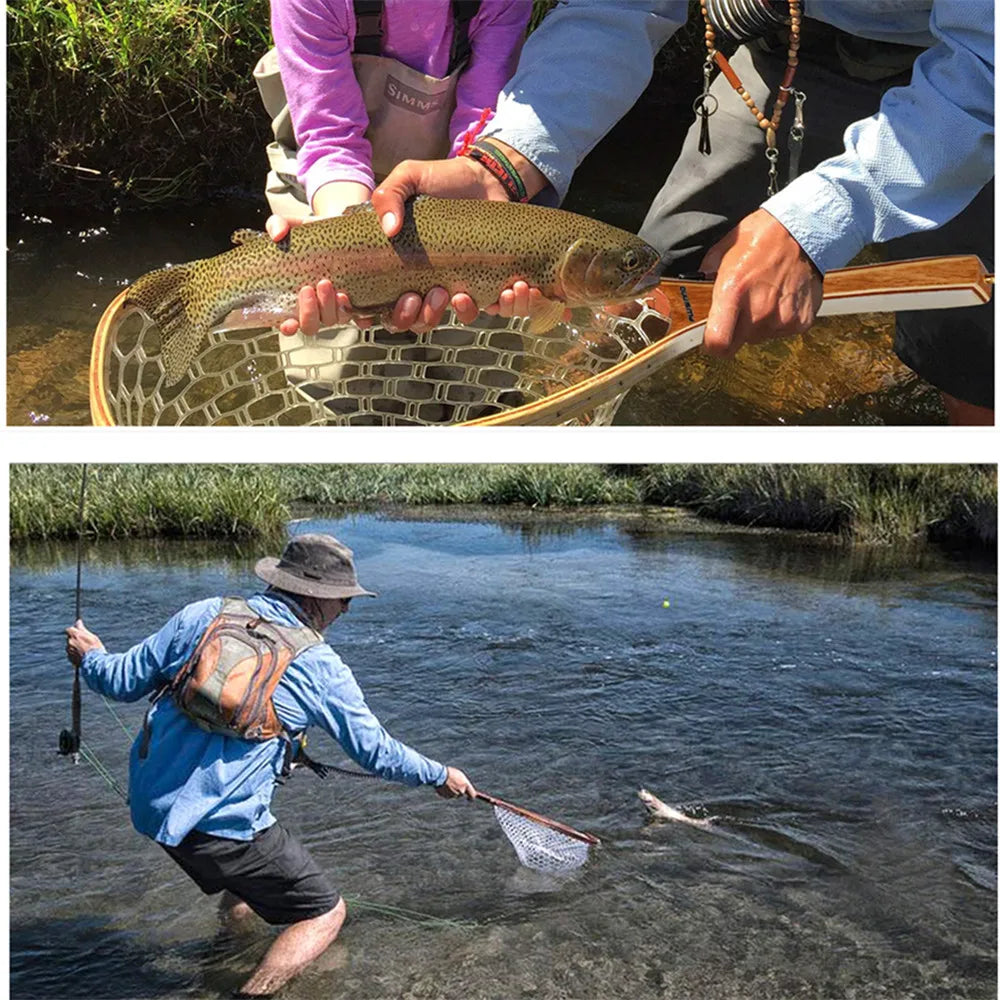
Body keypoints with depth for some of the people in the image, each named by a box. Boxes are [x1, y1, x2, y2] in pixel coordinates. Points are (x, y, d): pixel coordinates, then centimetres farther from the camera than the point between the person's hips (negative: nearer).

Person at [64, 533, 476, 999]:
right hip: (221, 823, -7)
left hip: (150, 804, 7)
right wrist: (439, 775, 17)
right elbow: (375, 750, 1)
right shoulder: (319, 666, -7)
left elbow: (124, 682, 7)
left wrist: (90, 657, 28)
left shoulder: (204, 614, 2)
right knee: (325, 914, 7)